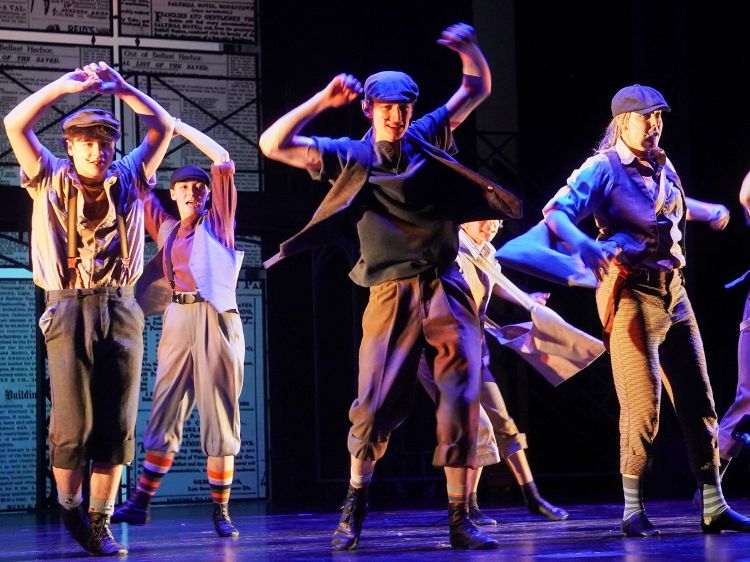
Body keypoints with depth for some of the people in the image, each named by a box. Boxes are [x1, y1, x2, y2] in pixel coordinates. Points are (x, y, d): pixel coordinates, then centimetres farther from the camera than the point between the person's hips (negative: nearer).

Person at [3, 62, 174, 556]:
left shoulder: (127, 180, 14)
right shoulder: (52, 181, 10)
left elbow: (163, 126, 13)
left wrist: (120, 86, 6)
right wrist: (65, 84, -3)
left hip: (121, 310, 2)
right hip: (70, 310, -2)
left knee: (117, 424, -1)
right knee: (74, 423, -8)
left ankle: (100, 523, 5)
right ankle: (69, 509, 14)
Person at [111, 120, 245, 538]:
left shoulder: (218, 221, 9)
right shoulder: (167, 229, 19)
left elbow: (224, 162, 4)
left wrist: (180, 127, 10)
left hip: (217, 318, -3)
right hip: (179, 319, 3)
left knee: (220, 414, -3)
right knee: (166, 411, 0)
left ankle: (221, 511, 0)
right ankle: (141, 503, 0)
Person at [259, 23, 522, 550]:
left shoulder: (427, 137, 11)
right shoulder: (350, 156, 5)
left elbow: (478, 89, 17)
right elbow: (273, 144, -1)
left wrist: (469, 49, -3)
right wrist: (323, 100, -7)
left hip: (446, 289, 2)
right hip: (391, 295, -1)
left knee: (462, 399, -6)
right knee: (377, 403, -3)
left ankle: (461, 518, -1)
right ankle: (354, 507, 16)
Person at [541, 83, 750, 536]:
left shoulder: (663, 167, 15)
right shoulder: (603, 169, -5)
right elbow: (555, 214, -19)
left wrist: (711, 211, 42)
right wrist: (585, 244, -36)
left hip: (674, 293, 7)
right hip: (633, 294, -7)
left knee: (698, 400, 6)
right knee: (644, 405, -10)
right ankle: (633, 511, 1)